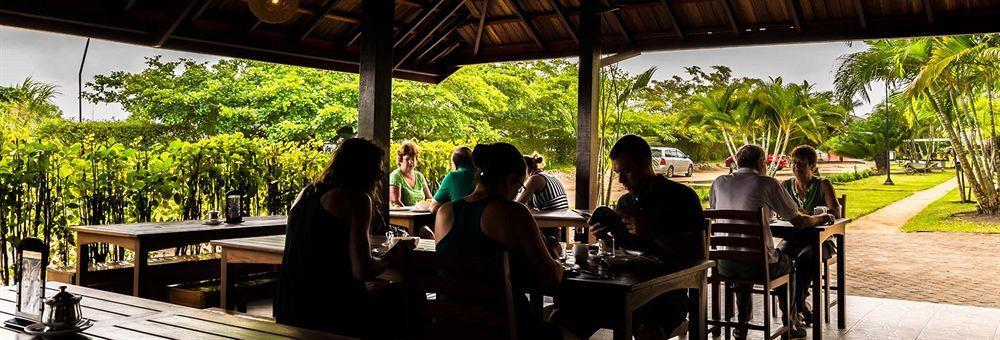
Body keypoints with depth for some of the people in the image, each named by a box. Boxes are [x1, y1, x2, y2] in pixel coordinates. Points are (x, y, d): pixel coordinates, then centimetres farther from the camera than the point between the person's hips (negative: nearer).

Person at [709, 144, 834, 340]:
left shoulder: (719, 182, 4)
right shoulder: (767, 183, -6)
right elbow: (799, 222, -2)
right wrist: (824, 218, 20)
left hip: (723, 265, 4)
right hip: (757, 265, -3)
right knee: (787, 262, 30)